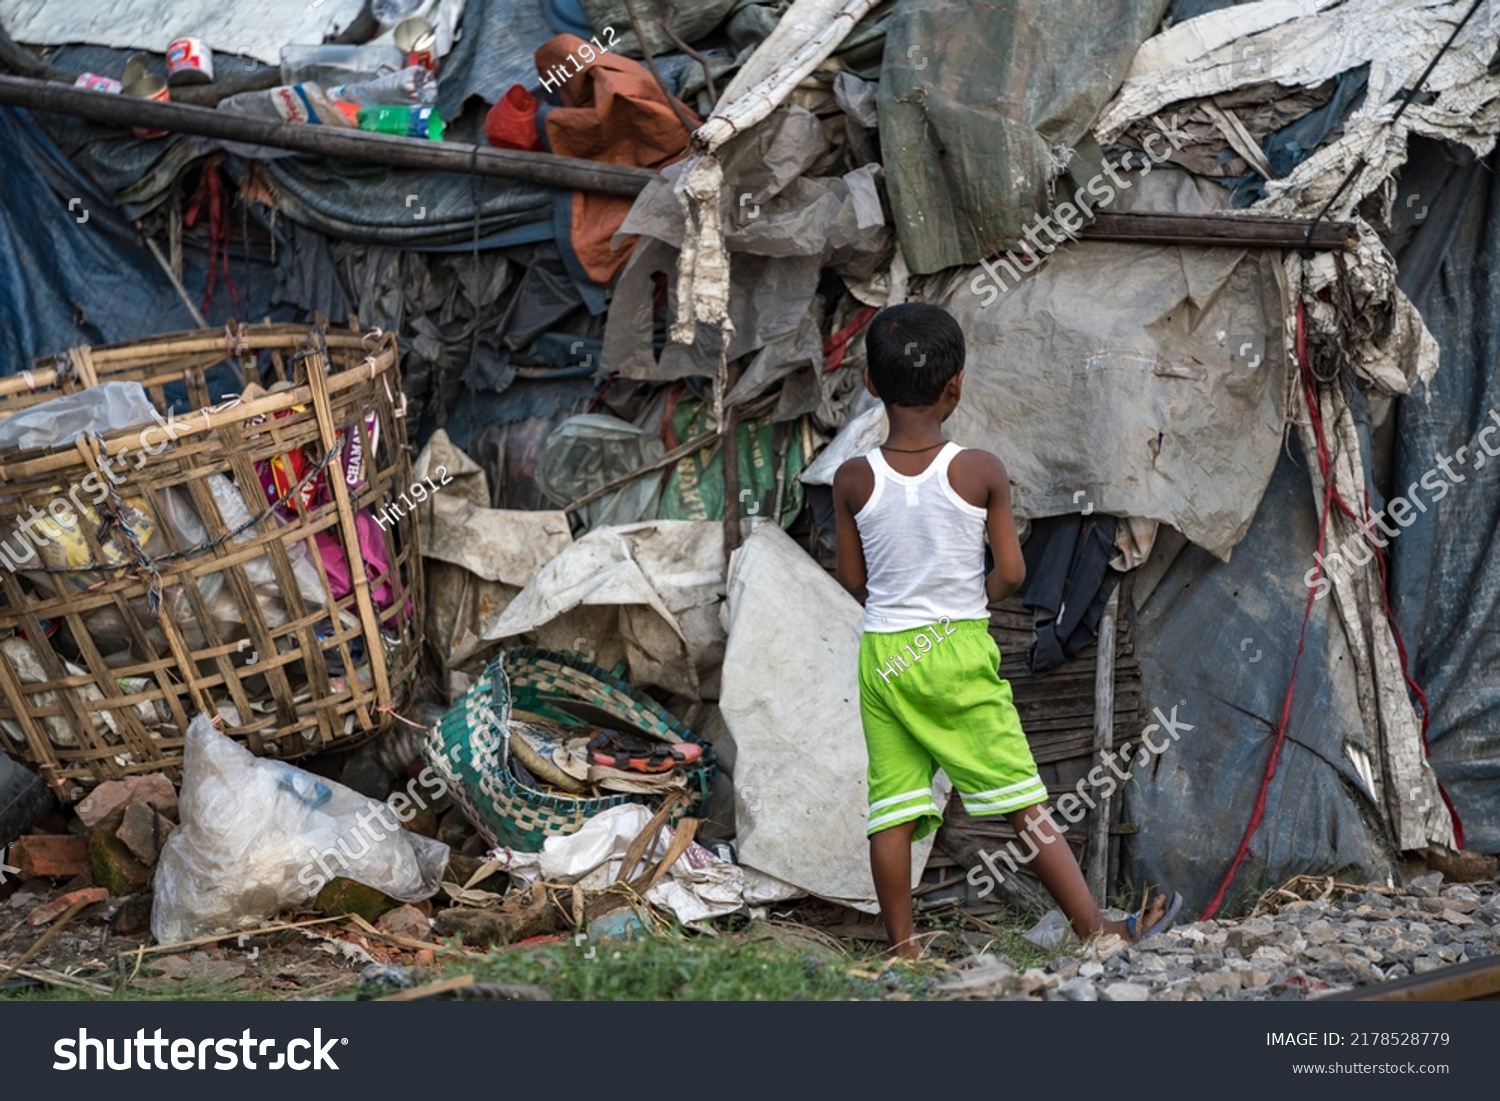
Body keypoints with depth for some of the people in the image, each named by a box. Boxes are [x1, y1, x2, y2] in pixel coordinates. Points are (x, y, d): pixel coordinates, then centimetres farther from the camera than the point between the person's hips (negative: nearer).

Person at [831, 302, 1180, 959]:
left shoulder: (853, 481, -4)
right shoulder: (981, 472, -9)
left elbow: (853, 581, 5)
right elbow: (1011, 573, -5)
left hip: (882, 655, 2)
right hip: (958, 652, -2)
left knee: (893, 807, 6)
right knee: (1022, 796, 4)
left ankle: (902, 950, 8)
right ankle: (1094, 927, 8)